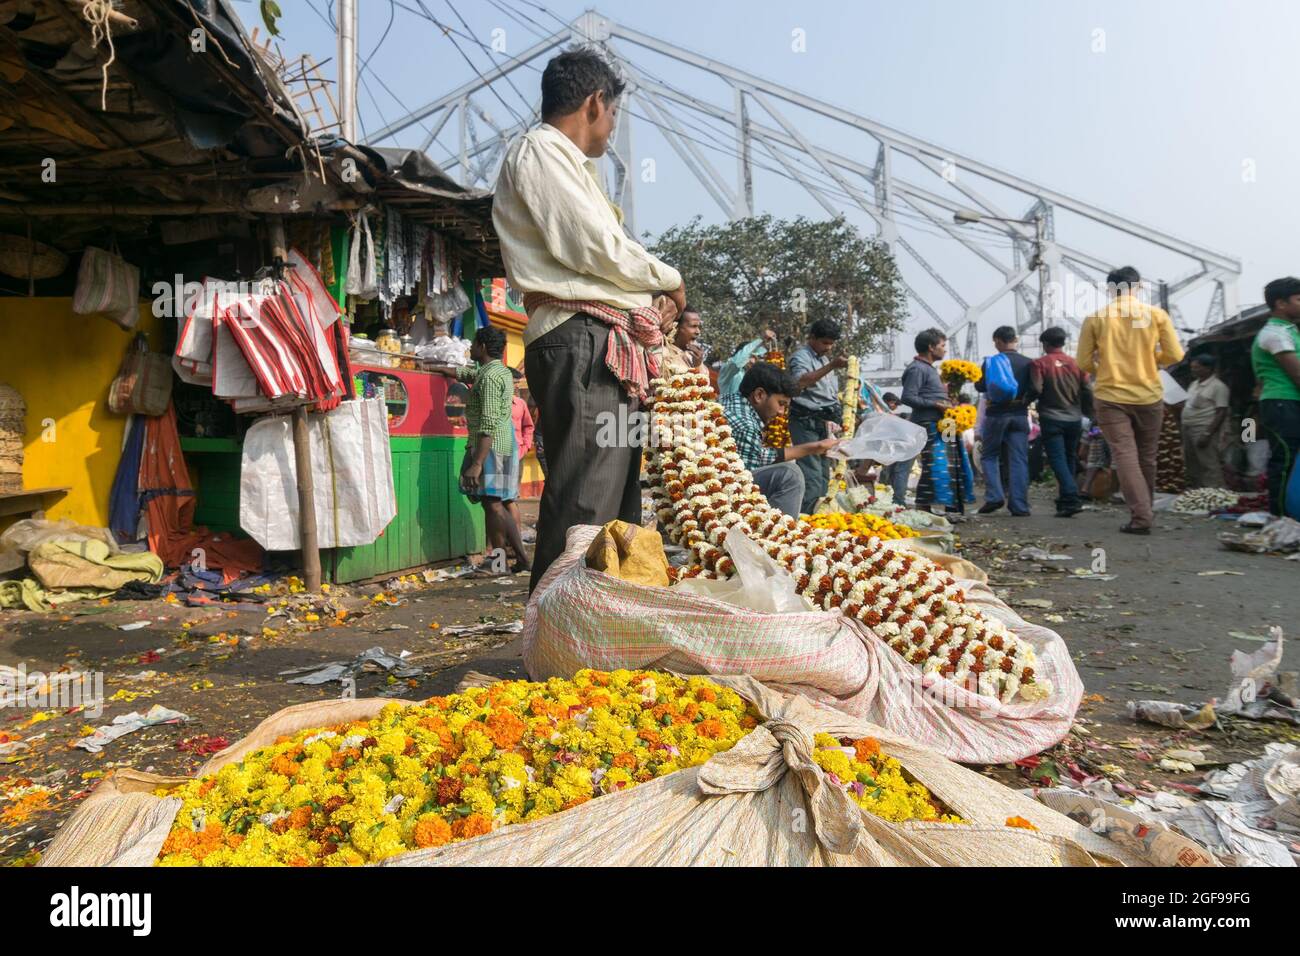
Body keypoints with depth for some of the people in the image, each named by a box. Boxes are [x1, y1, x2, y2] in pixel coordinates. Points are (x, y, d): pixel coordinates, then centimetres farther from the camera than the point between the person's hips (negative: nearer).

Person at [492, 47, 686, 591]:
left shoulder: (566, 163, 28)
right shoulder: (540, 150, -1)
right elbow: (597, 247, -12)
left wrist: (655, 299, 5)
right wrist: (670, 280, 4)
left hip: (609, 347, 10)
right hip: (582, 343, -10)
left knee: (615, 506, 11)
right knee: (582, 507, -15)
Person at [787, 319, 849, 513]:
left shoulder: (825, 359, 23)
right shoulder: (801, 357, -6)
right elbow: (800, 382, -28)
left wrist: (835, 420, 22)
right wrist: (831, 366, -32)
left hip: (825, 423, 9)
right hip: (806, 422, -9)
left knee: (823, 477, 9)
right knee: (812, 477, -16)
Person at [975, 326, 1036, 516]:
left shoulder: (991, 362, -6)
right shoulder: (1027, 363, 1)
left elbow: (980, 386, -2)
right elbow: (1034, 389, -2)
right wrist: (1023, 401, 15)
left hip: (996, 414, -2)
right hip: (1020, 415, 2)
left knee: (989, 456, 11)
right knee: (1019, 460, 4)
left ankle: (994, 496, -4)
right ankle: (1019, 506, 2)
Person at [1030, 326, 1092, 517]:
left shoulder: (1039, 363, -7)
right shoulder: (1076, 364, 6)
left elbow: (1036, 390, -15)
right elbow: (1087, 392, 5)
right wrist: (1088, 413, 18)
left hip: (1051, 419, -4)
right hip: (1074, 419, 4)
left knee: (1058, 460, -5)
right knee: (1070, 460, 14)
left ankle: (1071, 499, -20)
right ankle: (1065, 501, 19)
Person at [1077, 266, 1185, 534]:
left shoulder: (1095, 318, -1)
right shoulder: (1156, 315, 0)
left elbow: (1084, 362, 0)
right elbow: (1175, 355, 0)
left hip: (1111, 396, -1)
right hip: (1148, 396, 2)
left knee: (1124, 455, -4)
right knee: (1146, 458, 14)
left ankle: (1140, 517, -15)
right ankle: (1145, 511, 25)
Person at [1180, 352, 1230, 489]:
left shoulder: (1218, 386, -9)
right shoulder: (1194, 384, 16)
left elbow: (1221, 413, -14)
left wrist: (1207, 434, -21)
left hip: (1204, 430, -9)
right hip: (1188, 429, 9)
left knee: (1209, 466, -9)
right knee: (1192, 465, 13)